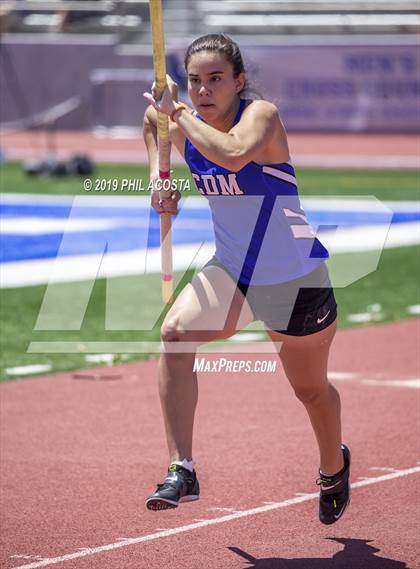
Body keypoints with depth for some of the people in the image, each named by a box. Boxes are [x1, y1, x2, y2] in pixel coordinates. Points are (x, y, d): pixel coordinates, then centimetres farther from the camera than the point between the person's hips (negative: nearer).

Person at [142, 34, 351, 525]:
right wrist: (160, 178, 6)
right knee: (175, 333, -28)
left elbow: (233, 155, -46)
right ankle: (181, 470, -29)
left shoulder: (261, 115, -22)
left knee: (311, 390, 15)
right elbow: (152, 119, 23)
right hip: (229, 272, 4)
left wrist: (176, 112, -35)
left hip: (295, 278, -4)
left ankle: (334, 467, 49)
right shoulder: (182, 126, -5)